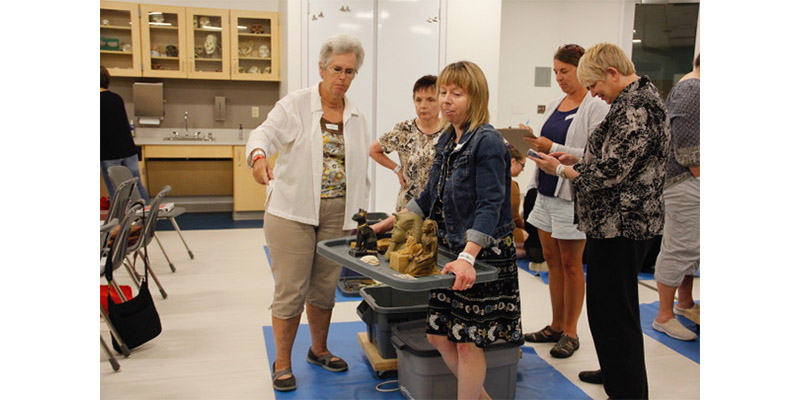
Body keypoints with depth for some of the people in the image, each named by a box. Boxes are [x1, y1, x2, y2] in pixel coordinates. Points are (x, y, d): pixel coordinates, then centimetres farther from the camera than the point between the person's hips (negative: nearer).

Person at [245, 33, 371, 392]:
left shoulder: (356, 117, 10)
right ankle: (281, 363, 19)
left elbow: (360, 170, 13)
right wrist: (258, 156, -42)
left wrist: (361, 214, 9)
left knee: (324, 288, 15)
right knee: (291, 291, 1)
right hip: (293, 212, -4)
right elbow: (265, 133, -19)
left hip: (338, 214, 4)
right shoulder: (295, 105, -4)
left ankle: (319, 350, 36)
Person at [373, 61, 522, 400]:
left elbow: (489, 206, -26)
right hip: (448, 251, 9)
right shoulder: (446, 140, 8)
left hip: (482, 256, -8)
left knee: (468, 341, 2)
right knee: (438, 335, 13)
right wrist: (389, 223, 15)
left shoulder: (487, 142, -17)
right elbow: (431, 196, 17)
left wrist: (467, 257, -37)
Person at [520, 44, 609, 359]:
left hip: (572, 195, -8)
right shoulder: (554, 105, 13)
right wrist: (532, 141, -1)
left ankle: (570, 332, 16)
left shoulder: (596, 108, -11)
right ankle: (556, 326, 26)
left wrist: (553, 149, -22)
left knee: (570, 264, 2)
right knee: (552, 260, 13)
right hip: (546, 191, 8)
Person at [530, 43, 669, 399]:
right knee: (609, 305, 22)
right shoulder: (640, 97, 14)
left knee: (613, 310, -1)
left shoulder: (635, 109, -20)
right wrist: (578, 161, 11)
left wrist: (561, 169, -11)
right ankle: (616, 371, 38)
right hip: (621, 223, 11)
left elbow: (611, 173, -23)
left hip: (620, 226, -11)